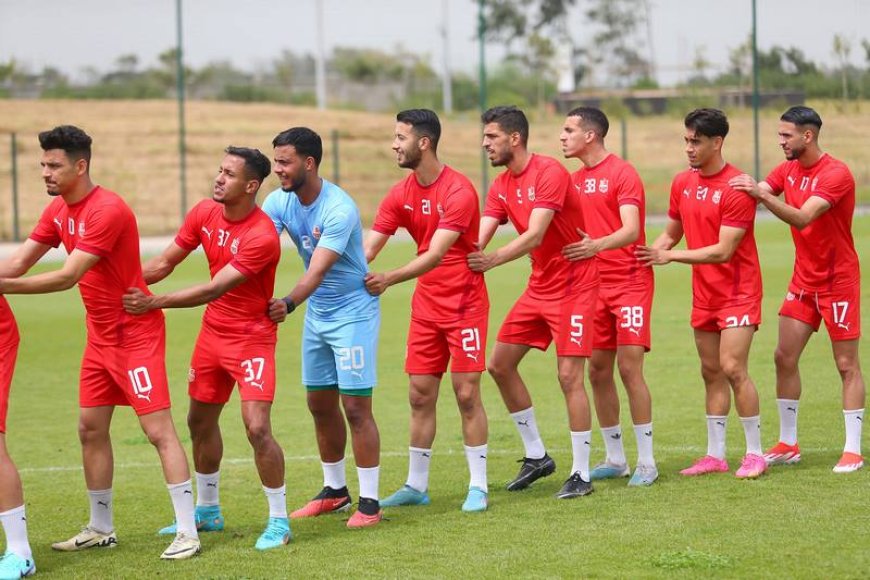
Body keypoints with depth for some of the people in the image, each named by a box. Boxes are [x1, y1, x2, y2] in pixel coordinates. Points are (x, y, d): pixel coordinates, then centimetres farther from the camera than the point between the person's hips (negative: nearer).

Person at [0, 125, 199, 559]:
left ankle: (187, 532, -6)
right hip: (100, 336, 9)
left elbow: (68, 276, -28)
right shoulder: (58, 210, 5)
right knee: (90, 429, 12)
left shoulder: (108, 210, -23)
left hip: (135, 334, -9)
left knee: (159, 430, -8)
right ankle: (101, 528, 24)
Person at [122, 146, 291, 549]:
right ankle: (207, 510, 34)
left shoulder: (262, 237, -26)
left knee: (257, 428, -15)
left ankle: (279, 521, -1)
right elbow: (165, 263, 3)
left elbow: (214, 289, -27)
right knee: (201, 421, 16)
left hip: (252, 337, -8)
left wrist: (153, 303, -27)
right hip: (213, 331, 8)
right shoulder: (204, 214, -4)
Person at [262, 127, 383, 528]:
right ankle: (334, 490, 27)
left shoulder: (339, 209, -25)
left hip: (353, 311, -7)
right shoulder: (279, 202, -4)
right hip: (317, 314, 7)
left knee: (355, 406, -7)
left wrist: (289, 304, -48)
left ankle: (369, 502, -1)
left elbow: (318, 270, -32)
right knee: (320, 404, 12)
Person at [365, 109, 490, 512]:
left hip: (464, 304, -6)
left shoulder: (459, 191, -18)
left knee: (467, 394, -4)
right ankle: (416, 485, 14)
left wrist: (389, 279, -36)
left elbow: (435, 255, -27)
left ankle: (478, 486, 4)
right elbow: (367, 250, -1)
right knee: (420, 396, 6)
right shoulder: (400, 195, 2)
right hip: (426, 306, 6)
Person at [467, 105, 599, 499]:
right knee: (499, 364, 6)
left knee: (569, 376, -11)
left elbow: (535, 235, -28)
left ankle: (581, 474, -2)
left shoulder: (550, 173, -19)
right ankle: (536, 456, 18)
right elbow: (479, 237, -3)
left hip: (573, 287, -8)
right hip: (539, 287, 8)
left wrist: (492, 260, -39)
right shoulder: (501, 186, 6)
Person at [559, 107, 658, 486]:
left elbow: (631, 231, -23)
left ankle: (646, 462, -4)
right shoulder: (575, 180, 11)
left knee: (629, 367, -10)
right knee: (598, 370, 6)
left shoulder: (622, 174, -11)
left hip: (629, 281, -7)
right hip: (593, 285, 7)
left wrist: (597, 245, -40)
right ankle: (615, 459, 15)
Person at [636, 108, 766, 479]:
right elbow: (672, 232, 18)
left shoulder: (736, 187, -18)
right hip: (703, 293, 7)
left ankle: (755, 454, -4)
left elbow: (723, 251, -21)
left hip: (738, 292, -7)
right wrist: (651, 252, -2)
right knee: (711, 372, 9)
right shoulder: (682, 183, 5)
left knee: (733, 368, -13)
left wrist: (672, 257, -23)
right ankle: (715, 455, 16)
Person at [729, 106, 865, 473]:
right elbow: (757, 193, -2)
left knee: (847, 364, -2)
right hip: (803, 279, 7)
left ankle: (853, 450, 1)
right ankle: (788, 444, 12)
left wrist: (762, 194, -39)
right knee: (784, 357, 4)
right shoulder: (788, 170, 5)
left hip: (838, 280, -7)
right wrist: (744, 188, -22)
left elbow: (802, 219, -30)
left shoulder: (836, 174, -20)